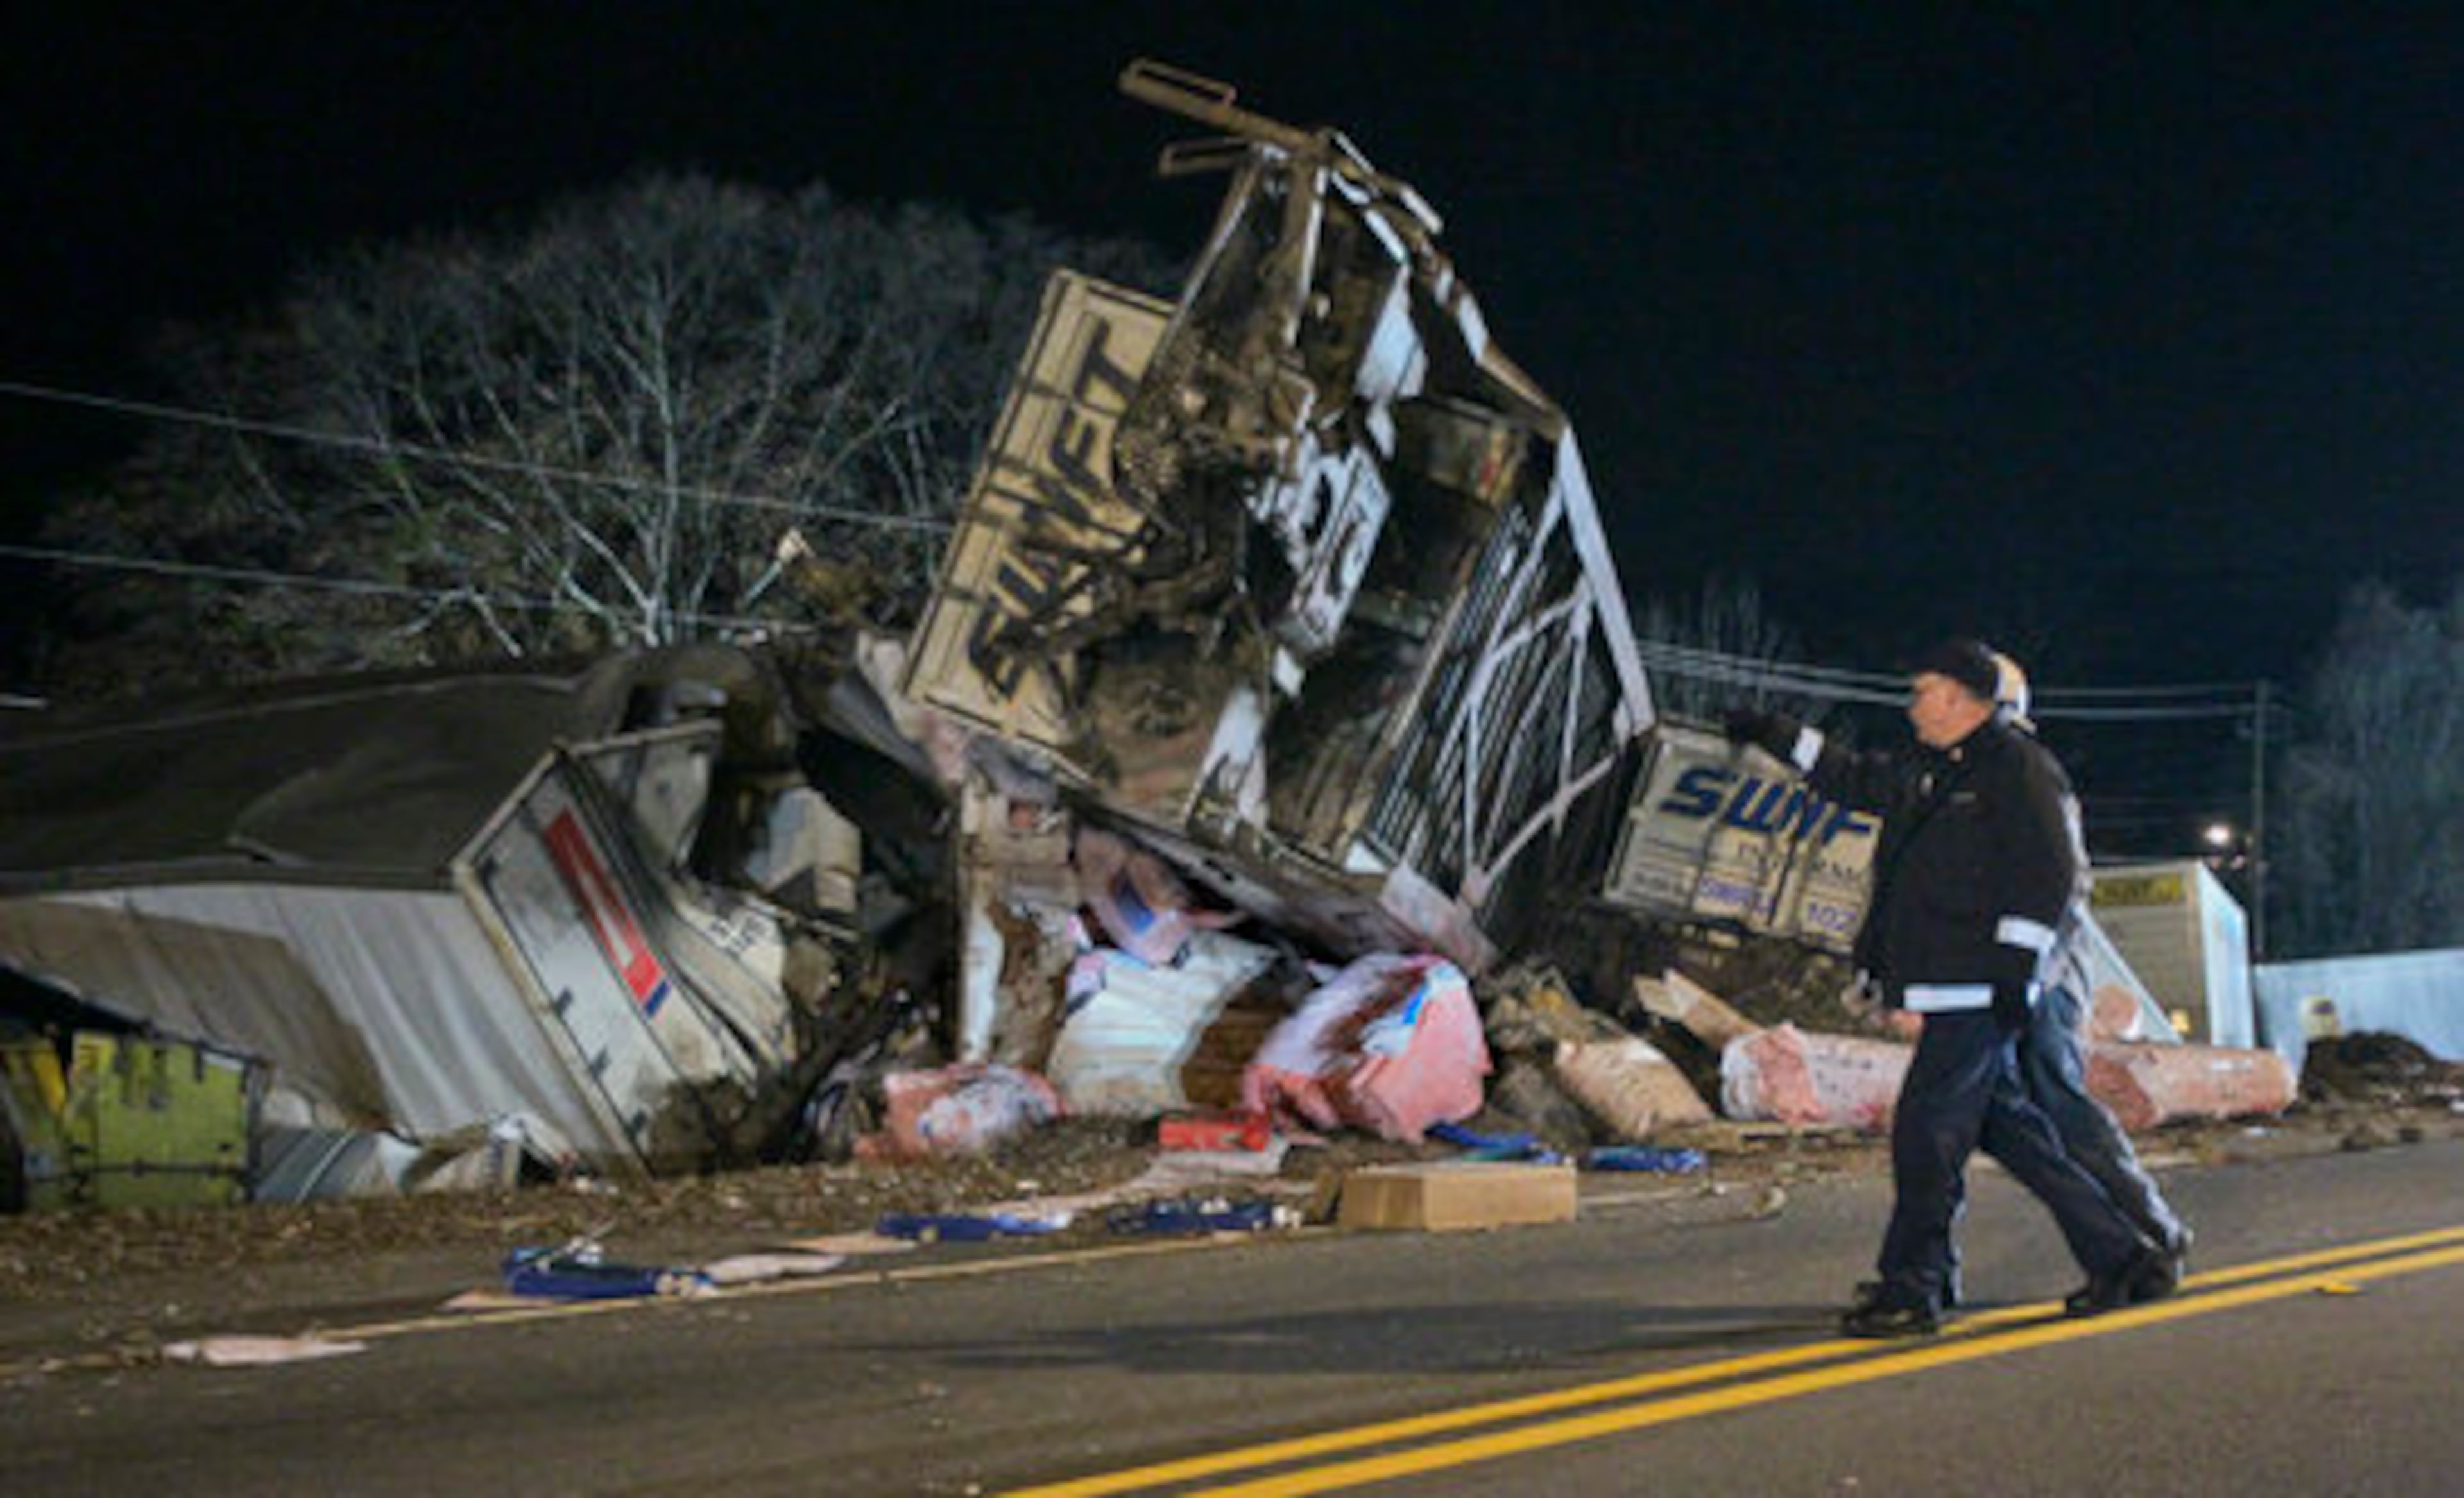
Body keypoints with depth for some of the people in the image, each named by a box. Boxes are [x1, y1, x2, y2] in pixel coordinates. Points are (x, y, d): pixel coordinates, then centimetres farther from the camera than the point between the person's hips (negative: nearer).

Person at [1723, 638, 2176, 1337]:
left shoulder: (2018, 767, -8)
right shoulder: (1930, 771, 18)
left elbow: (2048, 874, -14)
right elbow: (1856, 779, 35)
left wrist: (2014, 971, -18)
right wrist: (1775, 734, 34)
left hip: (1979, 995, -9)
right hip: (1951, 993, 9)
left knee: (1926, 1134, -9)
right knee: (2008, 1129, 11)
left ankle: (1909, 1292, -3)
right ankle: (2123, 1259, 18)